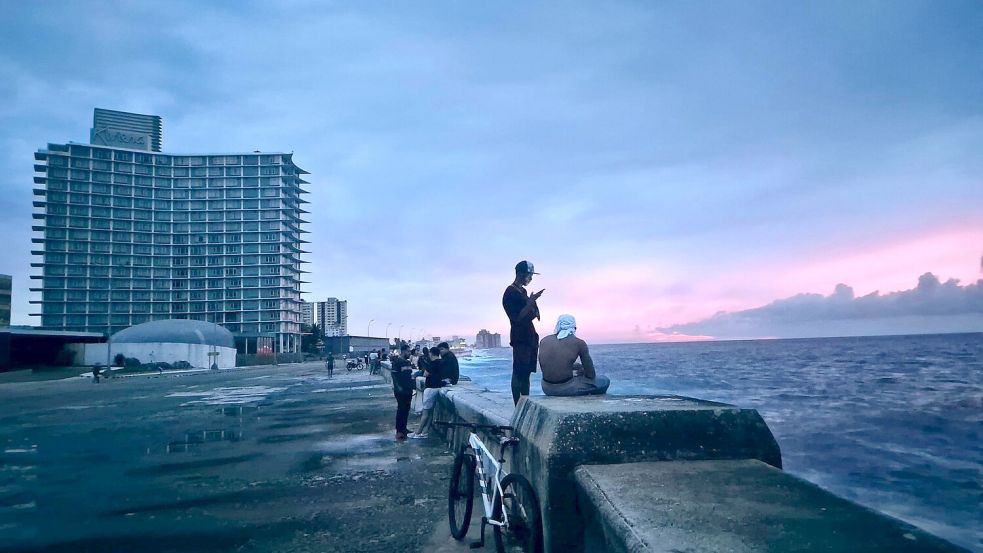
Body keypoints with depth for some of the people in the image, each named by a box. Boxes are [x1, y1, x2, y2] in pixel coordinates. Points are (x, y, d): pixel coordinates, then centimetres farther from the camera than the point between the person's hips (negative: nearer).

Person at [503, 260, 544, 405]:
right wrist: (531, 302, -21)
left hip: (529, 336, 9)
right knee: (518, 373, -8)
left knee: (526, 373, 9)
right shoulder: (510, 293, -11)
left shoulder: (522, 291, 17)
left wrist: (534, 309, 4)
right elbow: (517, 317, -18)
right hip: (520, 338, -9)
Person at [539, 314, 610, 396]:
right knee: (605, 381, 15)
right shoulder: (579, 343, -5)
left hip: (547, 389, 6)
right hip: (567, 389, -6)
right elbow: (591, 375, -1)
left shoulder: (544, 341, 7)